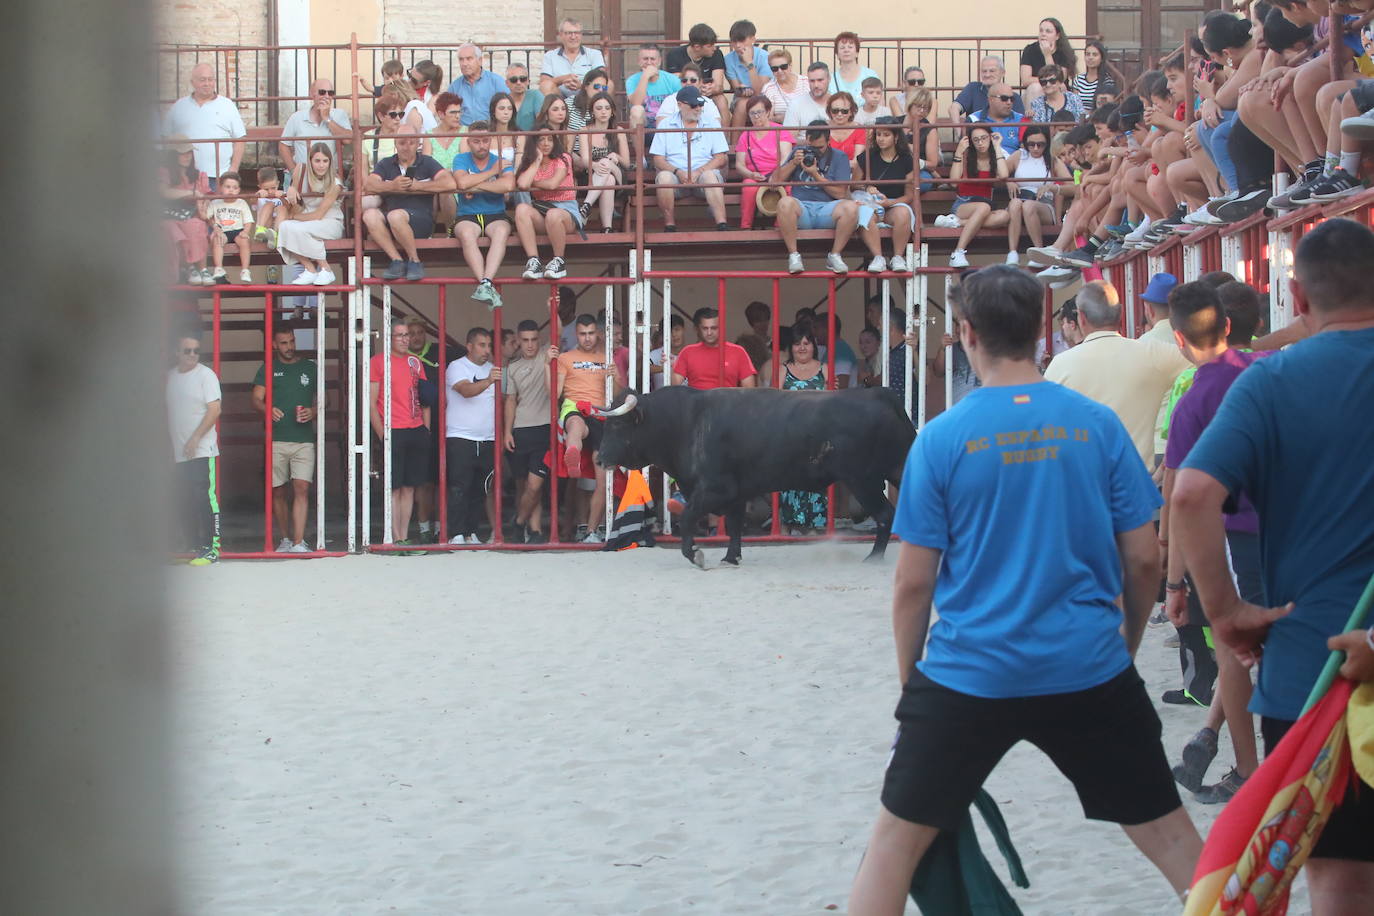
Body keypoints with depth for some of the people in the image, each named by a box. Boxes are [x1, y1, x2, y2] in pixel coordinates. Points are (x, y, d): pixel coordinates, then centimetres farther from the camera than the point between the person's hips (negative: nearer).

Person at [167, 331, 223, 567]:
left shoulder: (205, 375, -4)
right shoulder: (170, 376, 14)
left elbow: (214, 410, -11)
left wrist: (195, 439, -17)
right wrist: (169, 445, 15)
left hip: (203, 450, -6)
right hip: (179, 453, 6)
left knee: (207, 499, -11)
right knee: (186, 503, 8)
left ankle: (212, 549, -10)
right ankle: (194, 548, 14)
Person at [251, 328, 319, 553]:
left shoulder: (310, 368, 12)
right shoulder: (268, 369, 11)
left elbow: (322, 400, 15)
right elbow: (256, 400, 5)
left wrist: (313, 411, -7)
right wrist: (268, 410, -18)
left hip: (303, 439, -1)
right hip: (276, 439, 1)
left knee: (302, 488, -13)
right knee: (277, 492, 4)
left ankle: (298, 542, -17)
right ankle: (286, 539, 18)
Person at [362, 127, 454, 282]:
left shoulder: (427, 163, 9)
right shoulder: (386, 164, 18)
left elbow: (449, 183, -8)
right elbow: (368, 185, 0)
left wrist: (417, 186, -7)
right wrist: (392, 186, -17)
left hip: (422, 219, -4)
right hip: (390, 222, 4)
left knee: (396, 215, -36)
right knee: (370, 215, -27)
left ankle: (415, 261, -17)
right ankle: (397, 261, -22)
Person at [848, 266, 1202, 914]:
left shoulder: (942, 438, -7)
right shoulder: (1097, 425, -3)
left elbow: (914, 582, -5)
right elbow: (1143, 561, 1)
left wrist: (908, 675, 9)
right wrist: (1127, 643, 18)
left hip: (968, 673, -1)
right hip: (1089, 669, 1)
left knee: (899, 837, 12)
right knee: (1167, 833, 14)